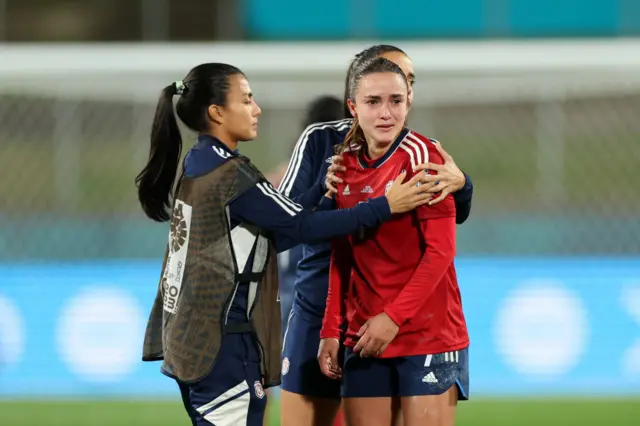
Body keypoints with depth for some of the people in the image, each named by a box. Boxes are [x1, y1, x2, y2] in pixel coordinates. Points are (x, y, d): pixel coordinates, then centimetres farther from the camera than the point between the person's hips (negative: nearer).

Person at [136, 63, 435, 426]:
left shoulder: (195, 168, 12)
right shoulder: (231, 174, -16)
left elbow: (275, 231, 13)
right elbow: (302, 226, -15)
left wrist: (324, 186, 11)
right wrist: (384, 207, -12)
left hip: (189, 340, 10)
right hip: (222, 345, -10)